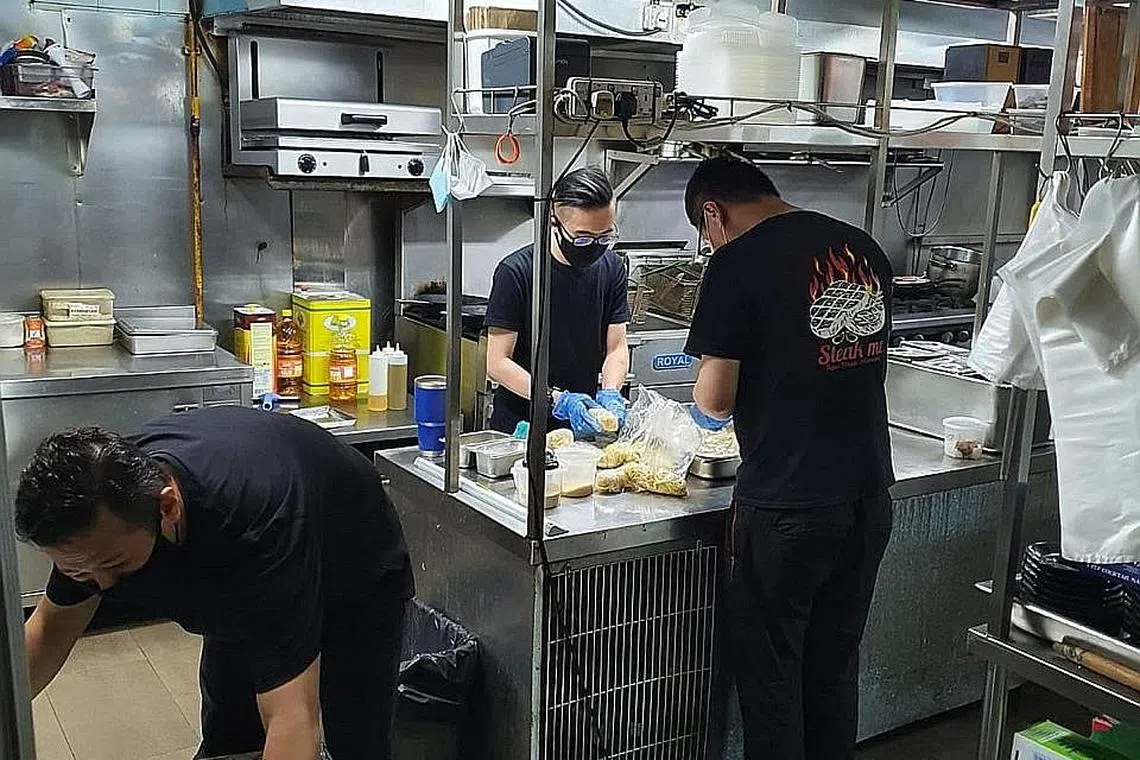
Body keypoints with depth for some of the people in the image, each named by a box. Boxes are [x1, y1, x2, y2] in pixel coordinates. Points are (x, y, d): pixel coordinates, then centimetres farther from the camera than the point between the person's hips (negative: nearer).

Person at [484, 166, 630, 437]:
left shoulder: (612, 267, 2)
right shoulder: (515, 272, -13)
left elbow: (616, 347, 6)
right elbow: (497, 363, -13)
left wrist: (609, 394, -13)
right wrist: (558, 400, -22)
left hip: (583, 424, 3)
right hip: (519, 423, -3)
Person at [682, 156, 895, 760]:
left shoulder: (740, 262, -13)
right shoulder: (865, 250, 7)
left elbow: (714, 402, -13)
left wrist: (707, 406, 11)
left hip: (786, 507, -7)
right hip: (869, 497, 7)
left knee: (770, 672, 10)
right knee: (835, 665, 20)